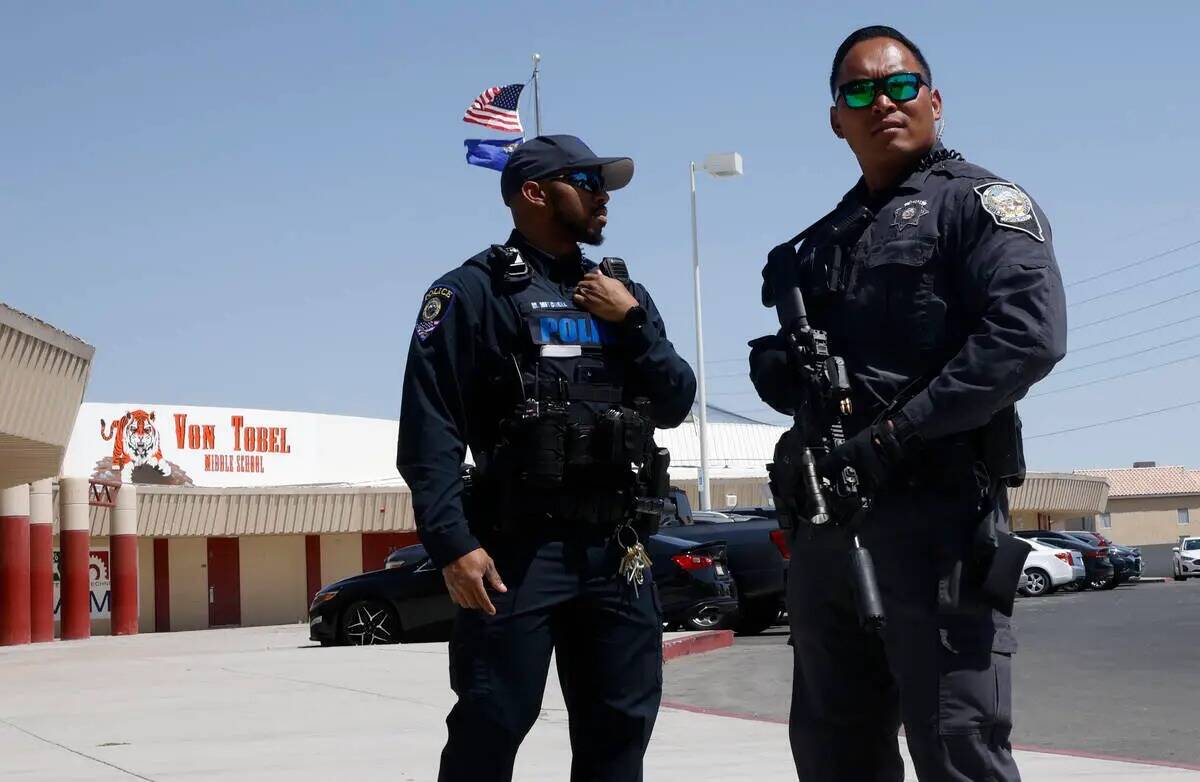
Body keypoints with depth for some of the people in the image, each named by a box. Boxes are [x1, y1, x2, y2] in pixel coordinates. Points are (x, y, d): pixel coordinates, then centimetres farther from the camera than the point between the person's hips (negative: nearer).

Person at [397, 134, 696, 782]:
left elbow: (675, 405, 14)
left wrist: (633, 321, 1)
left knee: (620, 728, 10)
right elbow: (429, 431, -10)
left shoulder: (622, 295, 19)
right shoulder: (472, 292, -1)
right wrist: (452, 543, -20)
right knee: (489, 728, -7)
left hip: (617, 550, 6)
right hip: (517, 550, -6)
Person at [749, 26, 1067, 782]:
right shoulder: (822, 242, 22)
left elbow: (1028, 335, -16)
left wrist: (894, 436, -19)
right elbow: (781, 370, 24)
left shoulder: (976, 202, 1)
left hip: (937, 517, -7)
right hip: (826, 521, 8)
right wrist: (778, 366, -1)